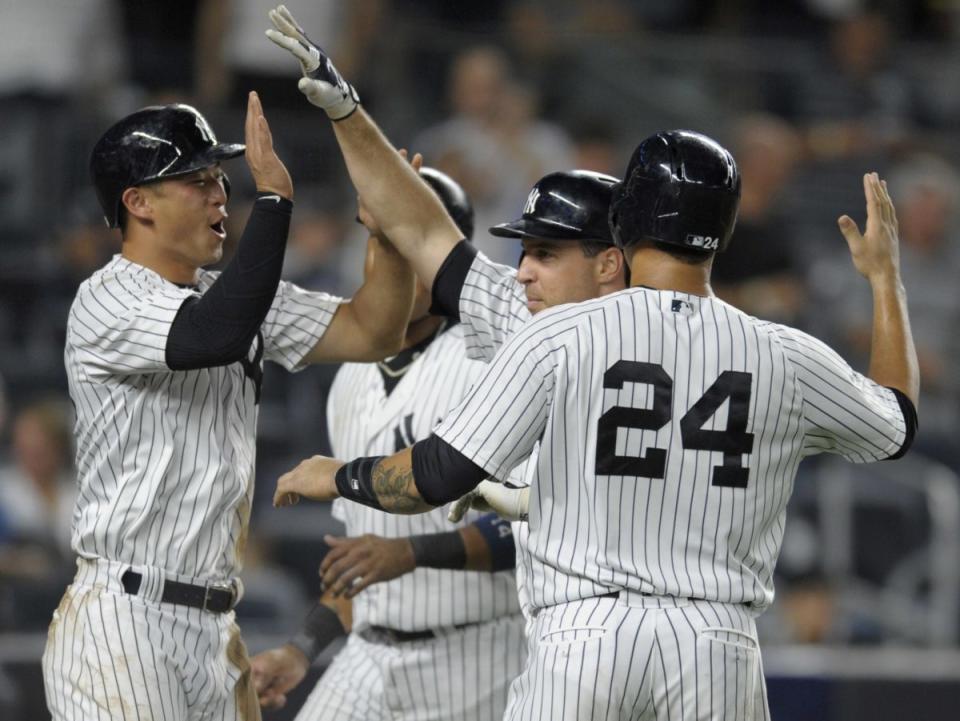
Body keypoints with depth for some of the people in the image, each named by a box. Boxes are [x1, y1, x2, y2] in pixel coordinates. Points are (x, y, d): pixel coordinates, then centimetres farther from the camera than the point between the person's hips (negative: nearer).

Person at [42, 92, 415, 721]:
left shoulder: (228, 293, 15)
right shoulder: (107, 302, -10)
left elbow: (370, 333, 8)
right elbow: (219, 334, -29)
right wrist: (274, 196, -23)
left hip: (215, 626, 8)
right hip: (123, 623, -8)